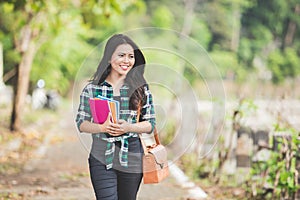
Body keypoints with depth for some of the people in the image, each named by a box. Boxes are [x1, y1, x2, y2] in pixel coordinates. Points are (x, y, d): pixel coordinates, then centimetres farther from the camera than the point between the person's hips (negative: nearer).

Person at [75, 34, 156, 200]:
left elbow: (150, 124, 3)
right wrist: (102, 127, -17)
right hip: (101, 158, -1)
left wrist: (128, 127, -16)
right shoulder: (92, 88, 1)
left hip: (132, 157, 2)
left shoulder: (141, 87, 4)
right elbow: (81, 123, 2)